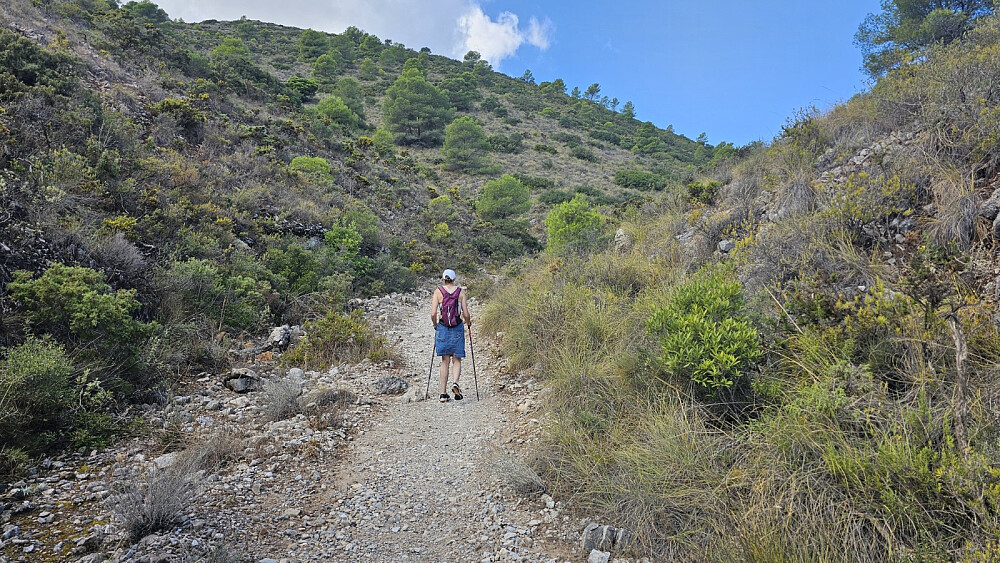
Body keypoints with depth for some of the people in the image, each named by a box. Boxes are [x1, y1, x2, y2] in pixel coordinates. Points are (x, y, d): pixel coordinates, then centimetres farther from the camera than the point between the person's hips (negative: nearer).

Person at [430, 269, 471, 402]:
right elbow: (466, 314, -2)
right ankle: (455, 383, -18)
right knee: (457, 360, 9)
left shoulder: (438, 292, -1)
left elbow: (433, 314, -6)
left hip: (442, 328, 1)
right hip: (457, 328, -1)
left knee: (445, 361, 8)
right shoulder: (460, 292, 0)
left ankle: (443, 393, 7)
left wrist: (435, 325, 12)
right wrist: (468, 322, 19)